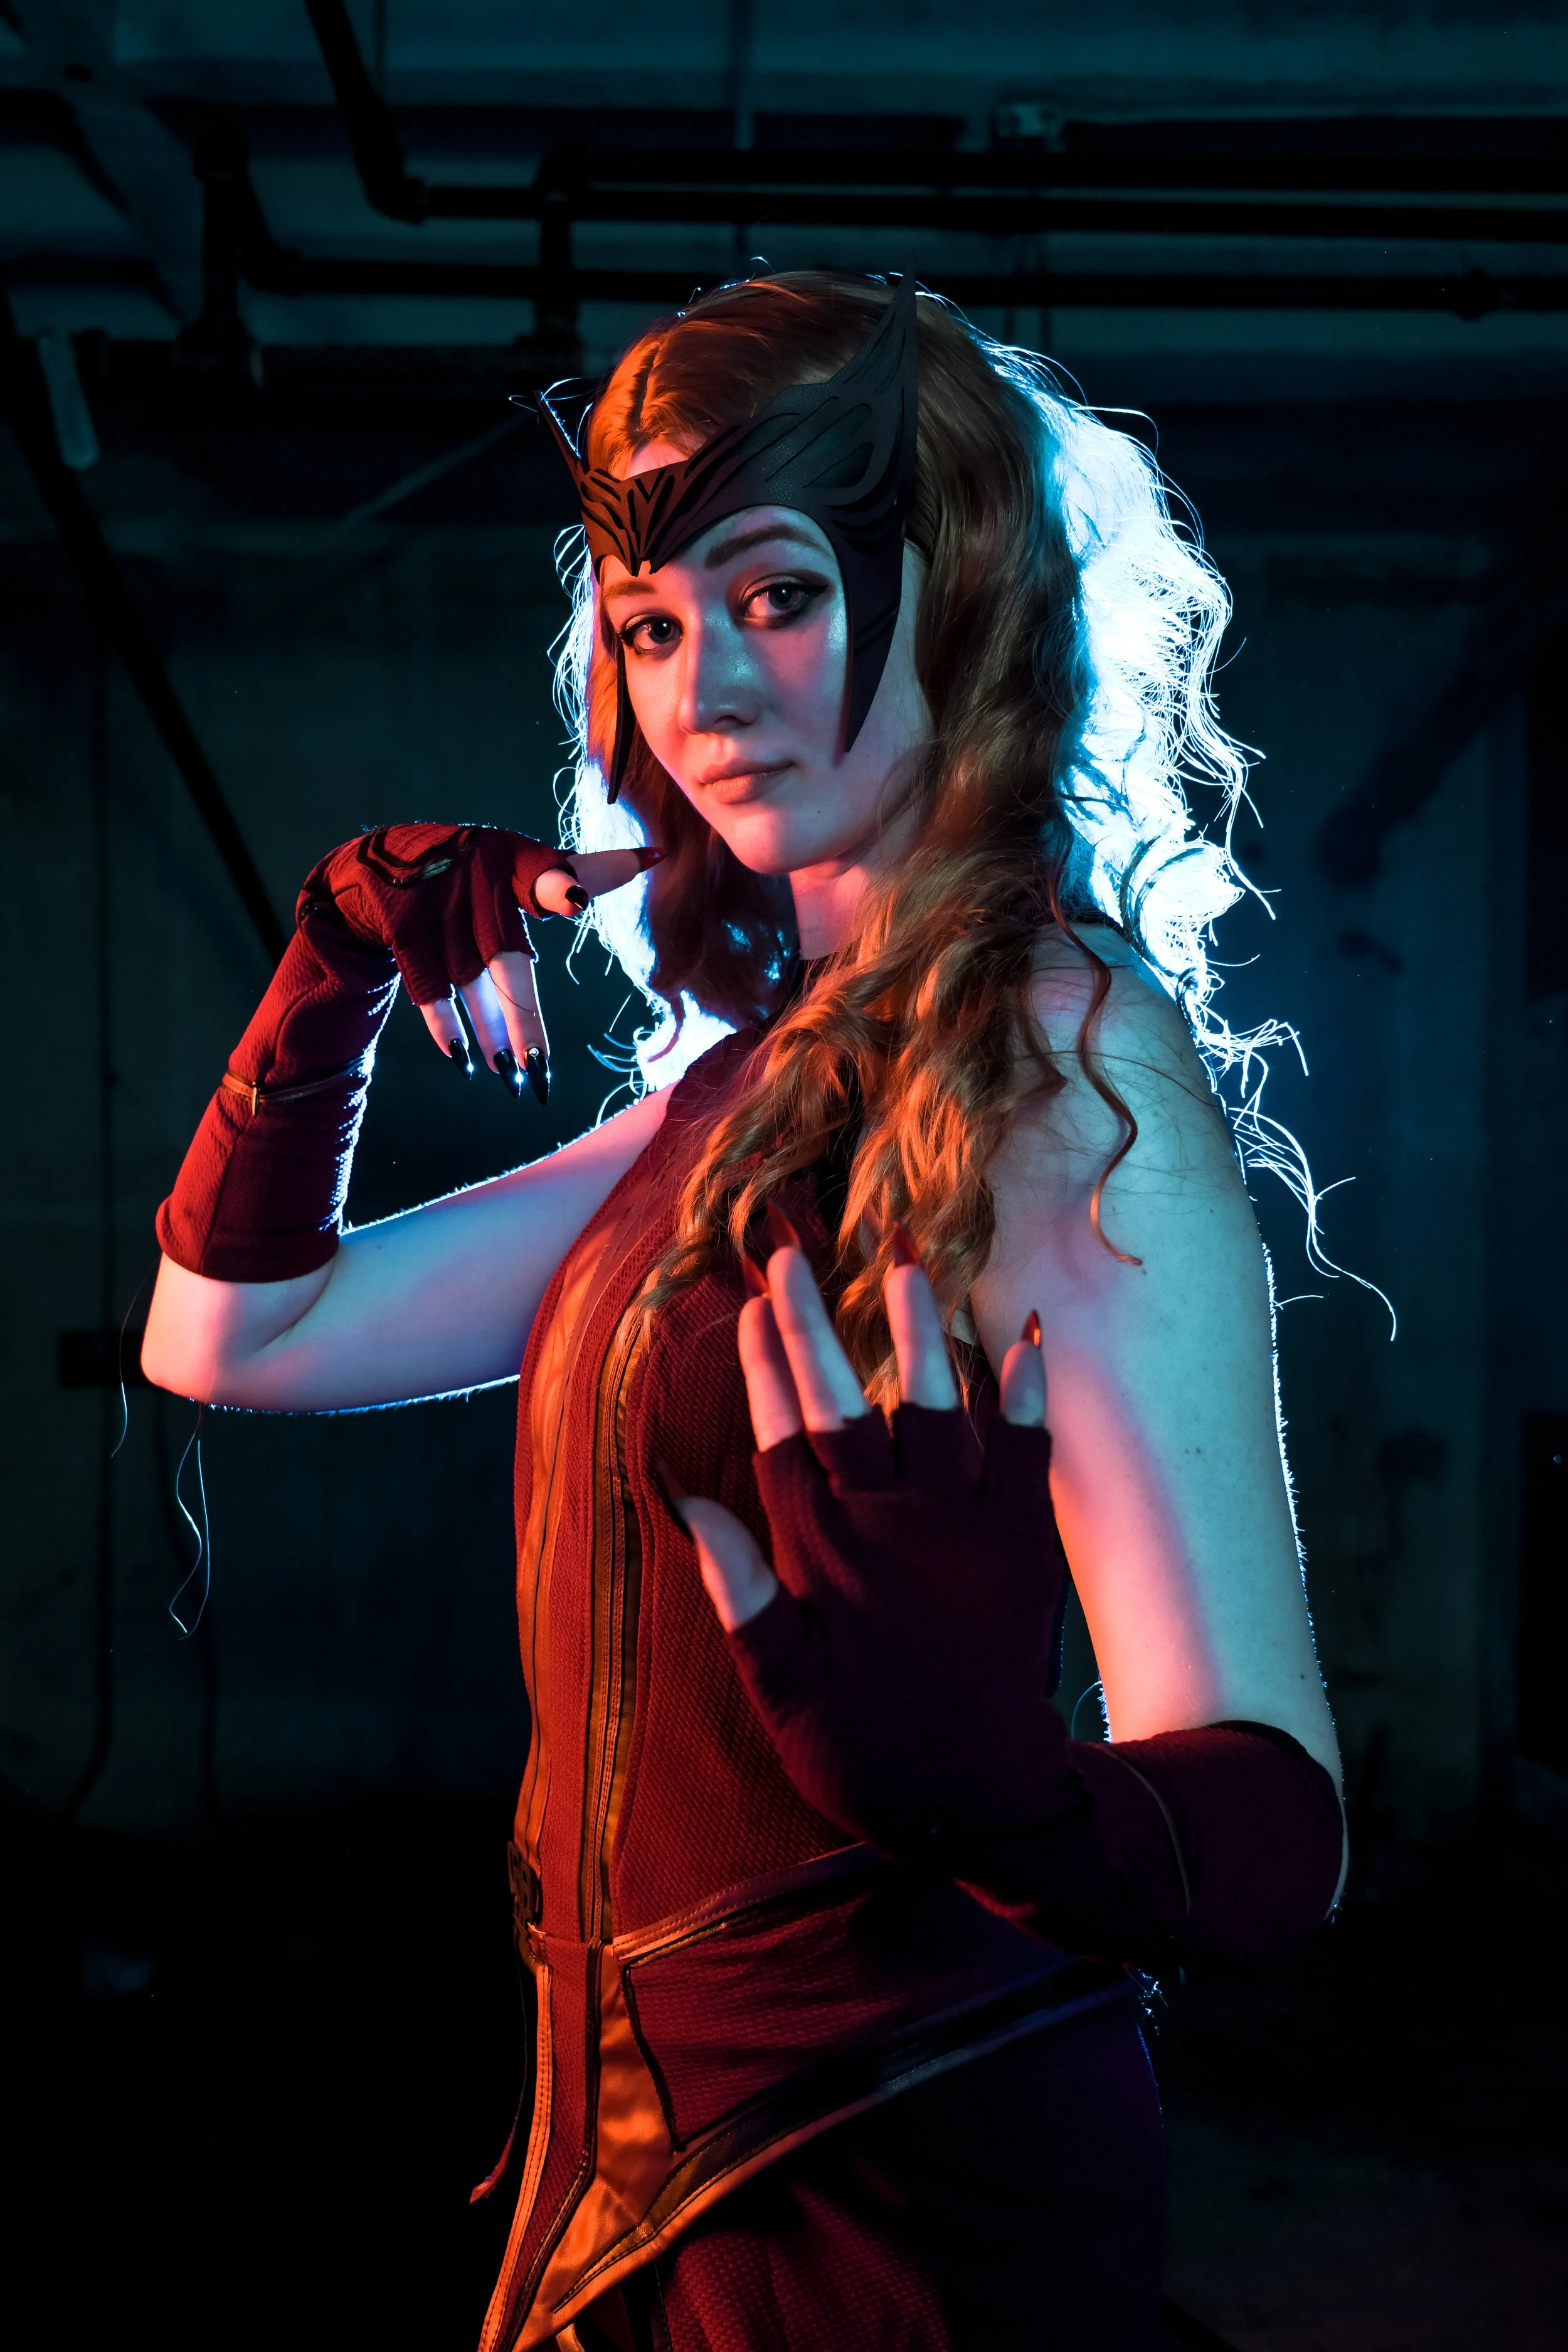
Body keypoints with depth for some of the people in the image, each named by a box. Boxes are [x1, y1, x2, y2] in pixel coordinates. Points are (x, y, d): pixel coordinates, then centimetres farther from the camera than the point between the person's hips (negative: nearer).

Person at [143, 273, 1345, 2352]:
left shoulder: (1067, 1070, -18)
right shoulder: (762, 1084, 5)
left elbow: (1275, 1821, -26)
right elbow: (229, 1337, 12)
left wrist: (984, 1784, -46)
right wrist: (347, 969, 0)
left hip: (892, 2179, -7)